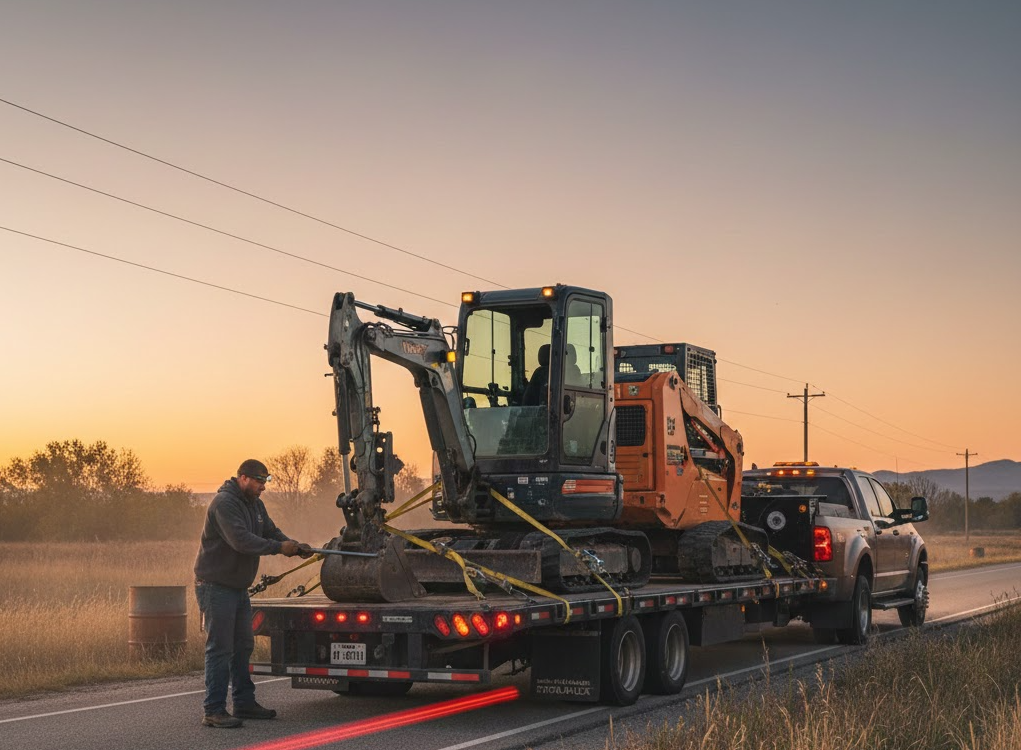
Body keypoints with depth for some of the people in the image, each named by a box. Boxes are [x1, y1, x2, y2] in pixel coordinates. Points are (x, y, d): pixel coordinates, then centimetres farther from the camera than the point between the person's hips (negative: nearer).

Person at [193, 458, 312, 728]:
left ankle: (244, 703, 26)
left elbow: (271, 531, 10)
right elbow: (241, 540, -29)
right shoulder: (224, 503, -19)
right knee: (220, 649, -8)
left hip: (238, 587, 10)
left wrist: (295, 545, -8)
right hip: (215, 586, -10)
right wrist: (279, 547, -27)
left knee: (243, 646, 15)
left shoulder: (255, 504, 12)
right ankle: (213, 711, -3)